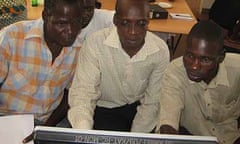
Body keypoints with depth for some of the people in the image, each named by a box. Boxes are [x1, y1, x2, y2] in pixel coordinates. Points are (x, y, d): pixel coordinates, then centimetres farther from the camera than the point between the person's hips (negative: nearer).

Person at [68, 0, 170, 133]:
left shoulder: (160, 50, -16)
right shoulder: (94, 44, -22)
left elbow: (152, 102, -8)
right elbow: (82, 91, -24)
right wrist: (83, 133, -42)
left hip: (140, 107, 2)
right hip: (104, 108, -1)